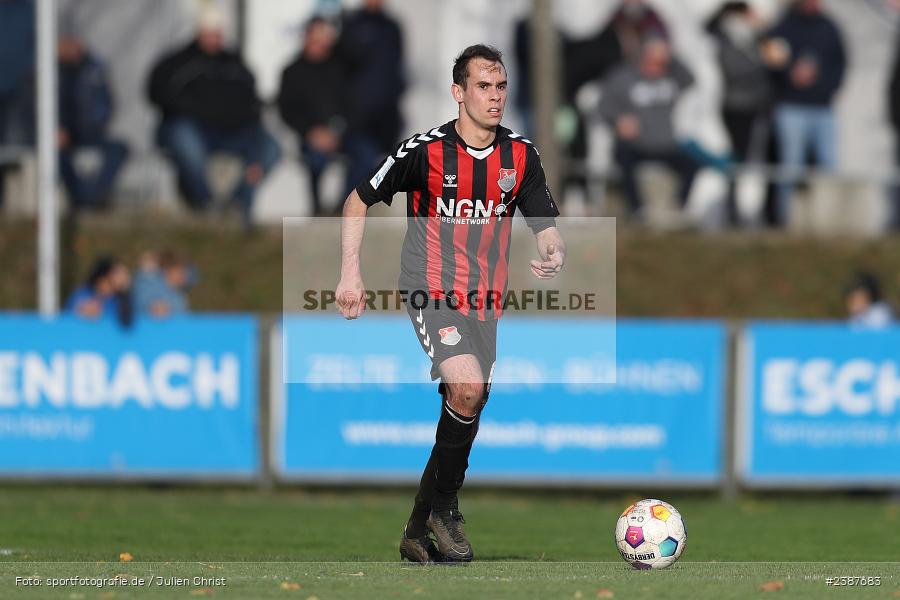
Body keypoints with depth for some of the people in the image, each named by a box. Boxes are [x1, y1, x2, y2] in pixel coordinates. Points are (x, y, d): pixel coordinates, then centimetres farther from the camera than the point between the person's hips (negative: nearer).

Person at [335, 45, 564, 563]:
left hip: (485, 301, 5)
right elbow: (359, 201, 1)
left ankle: (418, 531, 22)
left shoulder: (520, 155, 1)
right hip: (432, 292, -5)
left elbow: (545, 224, 6)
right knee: (468, 385, -26)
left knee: (466, 414, 7)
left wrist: (555, 253, -18)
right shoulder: (426, 150, -11)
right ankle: (444, 506, -8)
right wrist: (351, 273, -6)